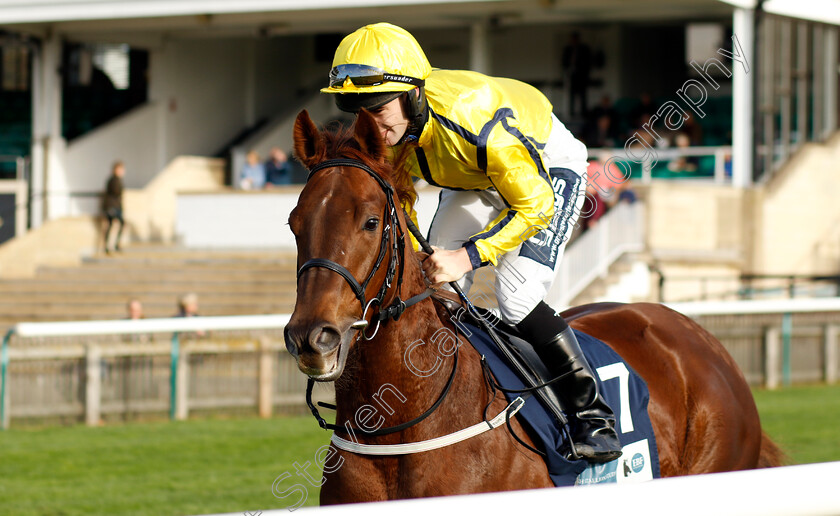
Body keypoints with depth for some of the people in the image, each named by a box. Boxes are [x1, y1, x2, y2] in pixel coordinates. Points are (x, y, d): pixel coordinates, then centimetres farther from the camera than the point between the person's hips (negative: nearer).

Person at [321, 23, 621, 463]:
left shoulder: (474, 121, -43)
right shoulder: (381, 132, -22)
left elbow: (535, 205, -32)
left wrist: (469, 255, -40)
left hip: (547, 166, -7)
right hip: (471, 179, 7)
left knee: (517, 299, -21)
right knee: (435, 289, -3)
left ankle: (593, 413, -10)